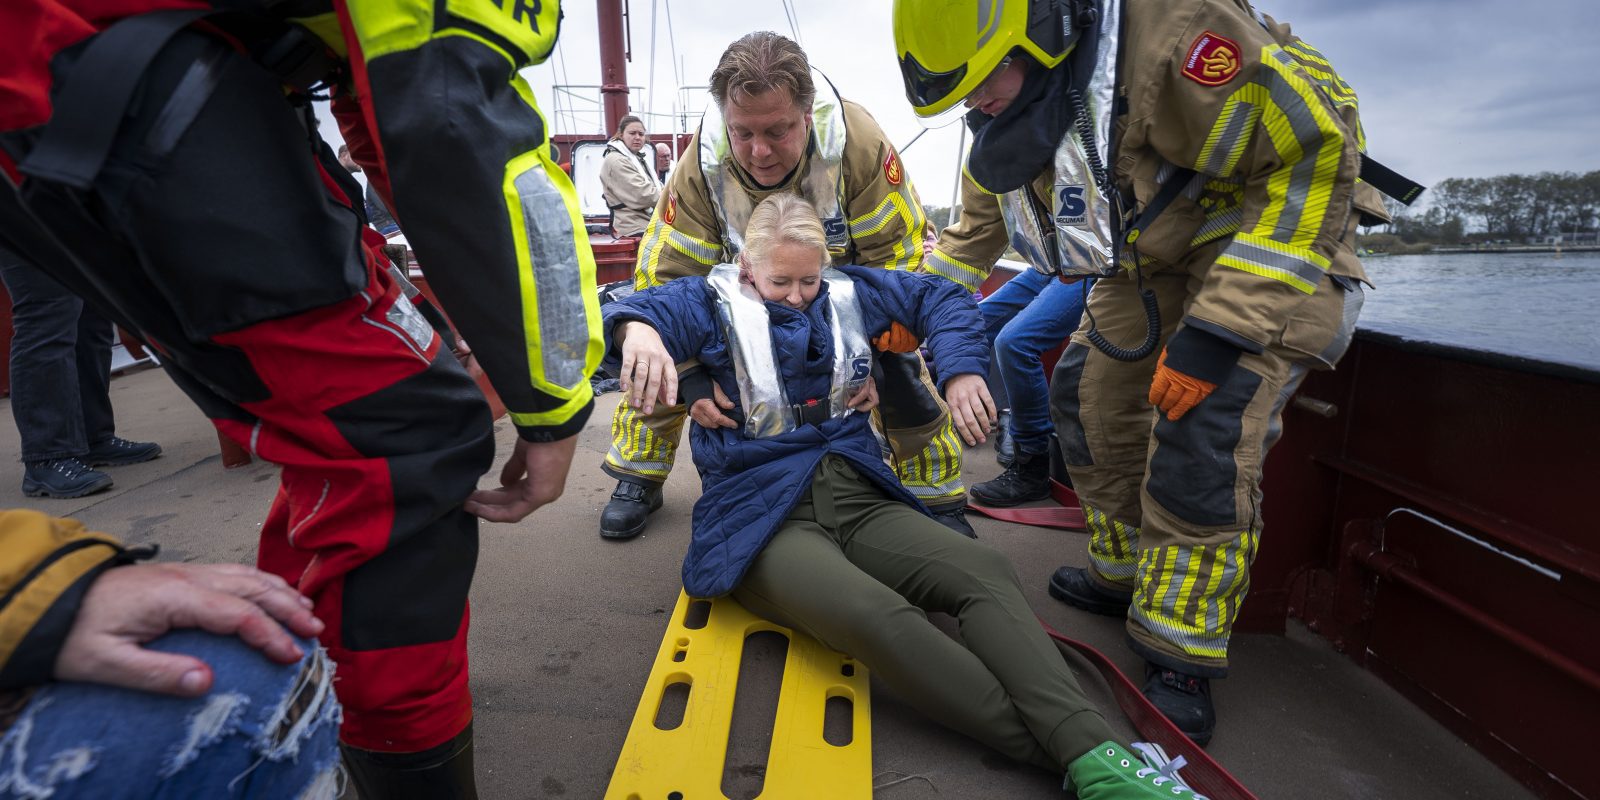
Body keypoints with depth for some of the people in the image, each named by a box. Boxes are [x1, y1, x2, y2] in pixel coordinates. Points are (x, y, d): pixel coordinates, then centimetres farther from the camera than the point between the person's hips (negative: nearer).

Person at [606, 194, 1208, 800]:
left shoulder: (849, 293, 18)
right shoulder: (716, 303, 6)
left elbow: (938, 296, 24)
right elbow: (634, 311, -9)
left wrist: (960, 369, 7)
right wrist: (638, 331, -35)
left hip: (856, 499, 5)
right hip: (762, 518, -4)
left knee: (984, 571, -25)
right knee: (879, 616, -36)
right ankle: (1058, 750, -33)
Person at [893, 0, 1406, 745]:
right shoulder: (1023, 104, -6)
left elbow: (1317, 143, -27)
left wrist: (1222, 327, -31)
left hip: (1274, 246, -7)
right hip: (1151, 263, 8)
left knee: (1203, 435, -20)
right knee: (1091, 396, 7)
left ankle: (1180, 661, -2)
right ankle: (1124, 574, 27)